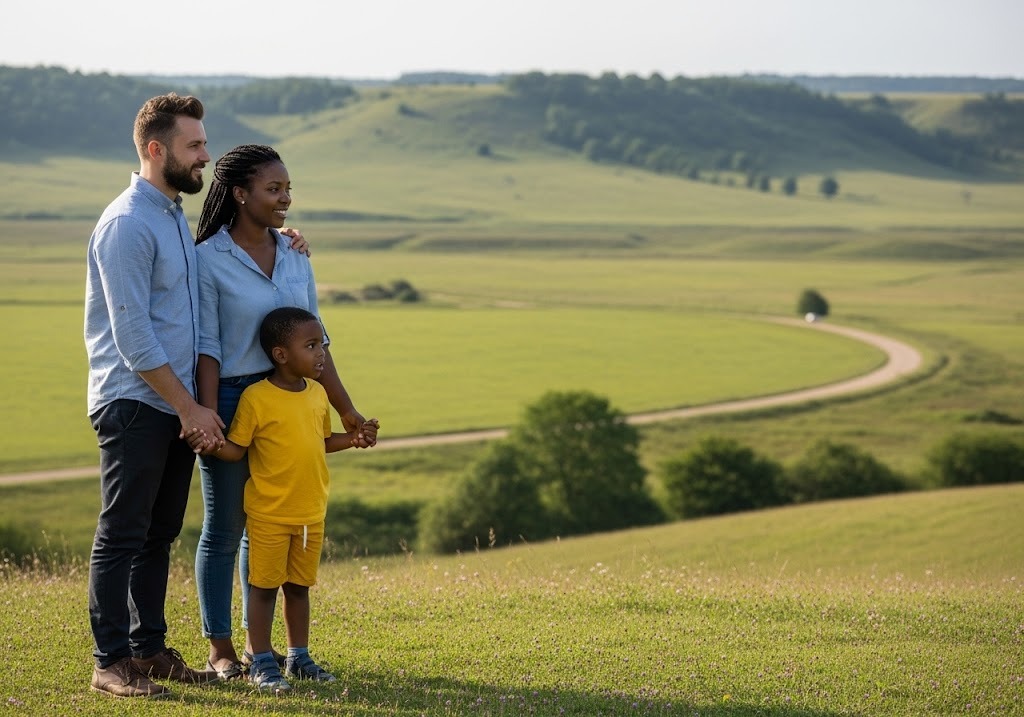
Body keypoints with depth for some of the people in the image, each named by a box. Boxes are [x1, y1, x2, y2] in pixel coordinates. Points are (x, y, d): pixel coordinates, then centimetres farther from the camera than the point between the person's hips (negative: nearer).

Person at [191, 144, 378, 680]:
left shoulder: (294, 256, 8)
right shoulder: (208, 260, -9)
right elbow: (207, 348, -12)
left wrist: (346, 411, 11)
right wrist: (208, 418, -19)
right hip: (232, 399, -5)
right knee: (225, 528, 3)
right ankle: (220, 649, 12)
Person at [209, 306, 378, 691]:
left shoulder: (317, 394, 6)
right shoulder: (256, 398, -14)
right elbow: (235, 449, -10)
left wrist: (352, 438, 4)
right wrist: (211, 443, -30)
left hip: (311, 513, 6)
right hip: (269, 514, -6)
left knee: (299, 586, 14)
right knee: (264, 586, 2)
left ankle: (298, 657, 24)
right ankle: (261, 662, 10)